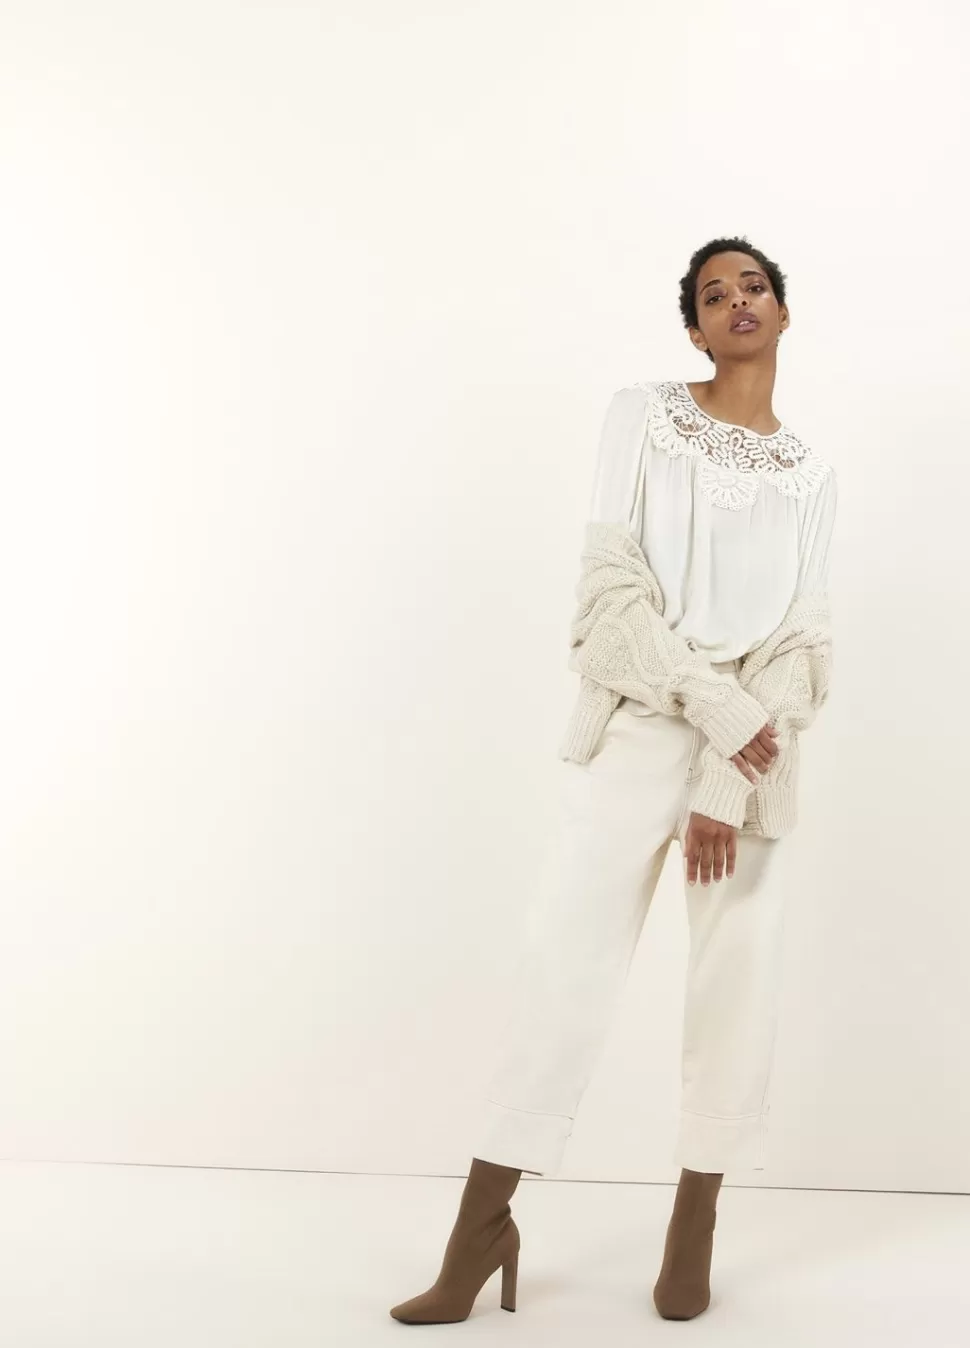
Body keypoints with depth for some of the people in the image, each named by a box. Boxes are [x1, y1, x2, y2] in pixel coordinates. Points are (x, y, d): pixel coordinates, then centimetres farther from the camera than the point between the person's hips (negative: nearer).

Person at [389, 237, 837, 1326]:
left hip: (755, 756, 2)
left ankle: (695, 1223, 22)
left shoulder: (810, 478, 10)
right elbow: (611, 589, -6)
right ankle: (482, 1226, 9)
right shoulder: (642, 417, 4)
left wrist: (729, 785, -10)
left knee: (737, 984, 4)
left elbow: (803, 645, 2)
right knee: (563, 970, -4)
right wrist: (715, 705, -15)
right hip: (631, 731, -2)